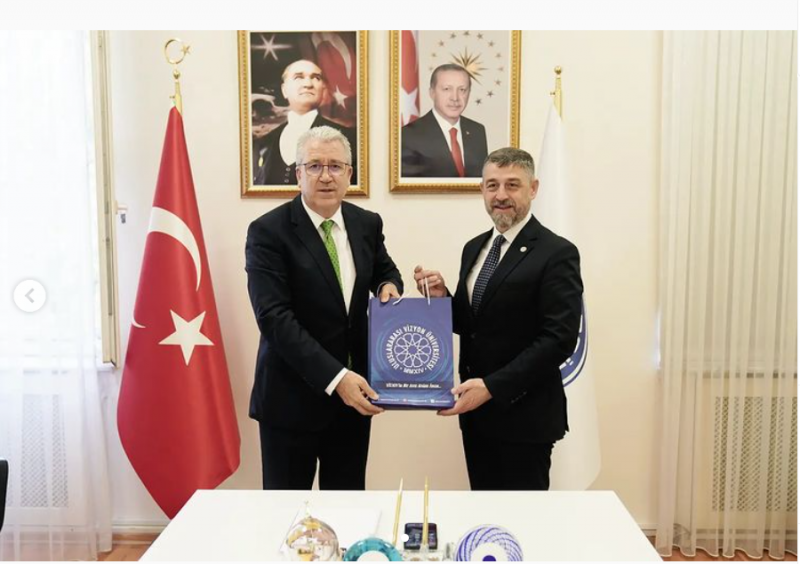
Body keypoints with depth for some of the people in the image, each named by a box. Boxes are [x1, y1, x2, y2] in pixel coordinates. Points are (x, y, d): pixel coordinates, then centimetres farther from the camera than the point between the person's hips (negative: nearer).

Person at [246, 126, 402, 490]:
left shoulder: (367, 224, 3)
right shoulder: (268, 231, -12)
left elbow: (385, 272, 21)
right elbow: (275, 318, -19)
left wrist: (389, 286, -4)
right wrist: (335, 377, -27)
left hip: (355, 391, 4)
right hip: (292, 397, -4)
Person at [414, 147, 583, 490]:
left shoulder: (556, 254, -12)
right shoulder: (474, 248, 10)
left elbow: (559, 339, -18)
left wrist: (492, 386, -23)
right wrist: (442, 299, -5)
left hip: (523, 416, -6)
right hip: (475, 411, 7)